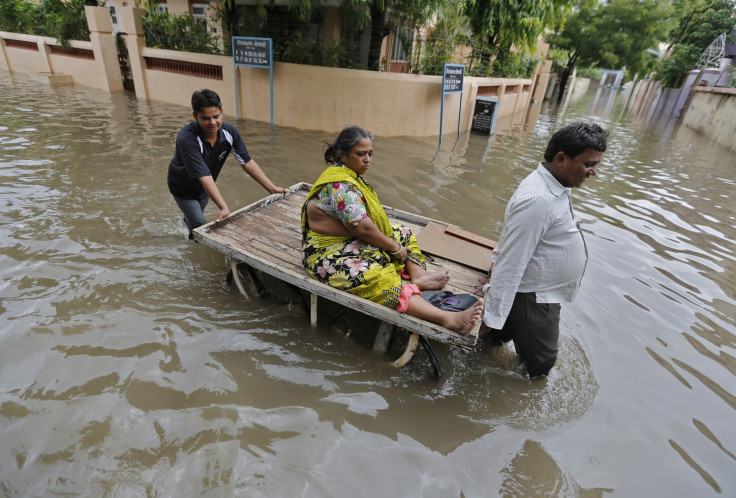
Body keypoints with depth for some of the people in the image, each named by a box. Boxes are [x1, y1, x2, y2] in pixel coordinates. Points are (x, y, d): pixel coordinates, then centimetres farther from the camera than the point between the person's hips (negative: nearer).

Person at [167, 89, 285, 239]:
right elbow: (204, 177, -44)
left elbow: (247, 163, -16)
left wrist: (272, 188, -19)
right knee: (200, 227, -5)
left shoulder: (230, 132, -23)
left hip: (204, 187, 5)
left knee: (194, 217, 25)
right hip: (183, 188, -4)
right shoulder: (187, 138, -38)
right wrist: (224, 208, -52)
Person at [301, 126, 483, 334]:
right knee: (378, 279, -33)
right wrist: (395, 249, -12)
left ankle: (417, 275, -19)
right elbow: (363, 228, -25)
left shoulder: (348, 175, 9)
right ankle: (447, 318, -41)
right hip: (331, 253, -11)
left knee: (404, 234, 9)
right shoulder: (340, 186, -22)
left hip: (352, 242, 11)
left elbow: (368, 218, 15)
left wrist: (394, 243, 5)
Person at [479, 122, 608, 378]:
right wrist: (492, 316, -25)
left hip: (542, 290, 9)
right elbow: (511, 262, -30)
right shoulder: (538, 201, -31)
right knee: (540, 362, 10)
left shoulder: (556, 185, 1)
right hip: (533, 297, -9)